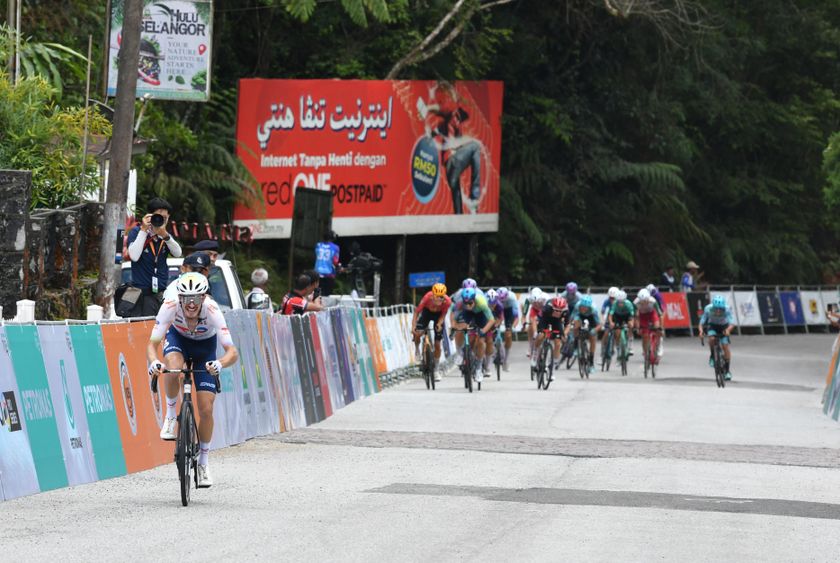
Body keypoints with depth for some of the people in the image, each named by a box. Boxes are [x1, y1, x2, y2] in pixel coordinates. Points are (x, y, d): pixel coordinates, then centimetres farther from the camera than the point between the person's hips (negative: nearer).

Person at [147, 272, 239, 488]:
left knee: (206, 409, -8)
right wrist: (153, 362, -55)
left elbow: (232, 352, -40)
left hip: (205, 346, 0)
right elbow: (152, 344, -33)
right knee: (173, 368, -37)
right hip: (178, 338, 0)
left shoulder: (212, 310, -37)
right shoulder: (170, 306, -35)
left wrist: (220, 364, -62)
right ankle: (171, 414, -9)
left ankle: (203, 463, 14)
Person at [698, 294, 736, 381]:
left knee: (725, 346, -12)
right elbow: (702, 322, -28)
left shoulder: (727, 309, -33)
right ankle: (712, 356, -5)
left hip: (724, 327, 0)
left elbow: (732, 323, -39)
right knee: (712, 338, -32)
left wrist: (728, 330, -59)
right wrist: (701, 330, -49)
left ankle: (727, 370, 0)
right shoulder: (708, 309, -31)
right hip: (712, 325, 0)